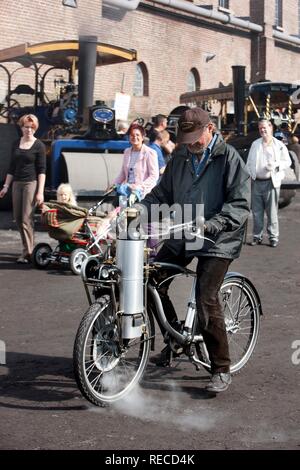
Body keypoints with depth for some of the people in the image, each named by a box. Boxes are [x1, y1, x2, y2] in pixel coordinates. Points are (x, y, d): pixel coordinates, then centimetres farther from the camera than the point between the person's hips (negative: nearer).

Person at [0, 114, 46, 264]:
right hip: (17, 183, 6)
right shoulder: (16, 144, 12)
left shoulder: (39, 146, -3)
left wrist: (40, 192, -13)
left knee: (26, 219, -10)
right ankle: (28, 247, 19)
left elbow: (42, 170, -6)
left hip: (31, 184, -6)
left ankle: (28, 253, -6)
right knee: (18, 219, 7)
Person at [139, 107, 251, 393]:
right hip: (182, 236, 7)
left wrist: (212, 225, -26)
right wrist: (139, 209, -5)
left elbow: (240, 204, -13)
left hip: (217, 241, -6)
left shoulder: (229, 158, -8)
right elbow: (162, 193, 13)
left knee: (206, 300, -14)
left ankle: (221, 370, 1)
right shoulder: (180, 158, 10)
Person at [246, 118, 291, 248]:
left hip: (271, 182, -3)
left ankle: (273, 237, 6)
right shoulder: (255, 144, 13)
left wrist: (276, 165, -13)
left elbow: (287, 162, 4)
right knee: (257, 212, 5)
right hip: (256, 182, 3)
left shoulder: (279, 145, 3)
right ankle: (257, 236, 15)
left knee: (272, 212, -2)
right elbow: (249, 162, 17)